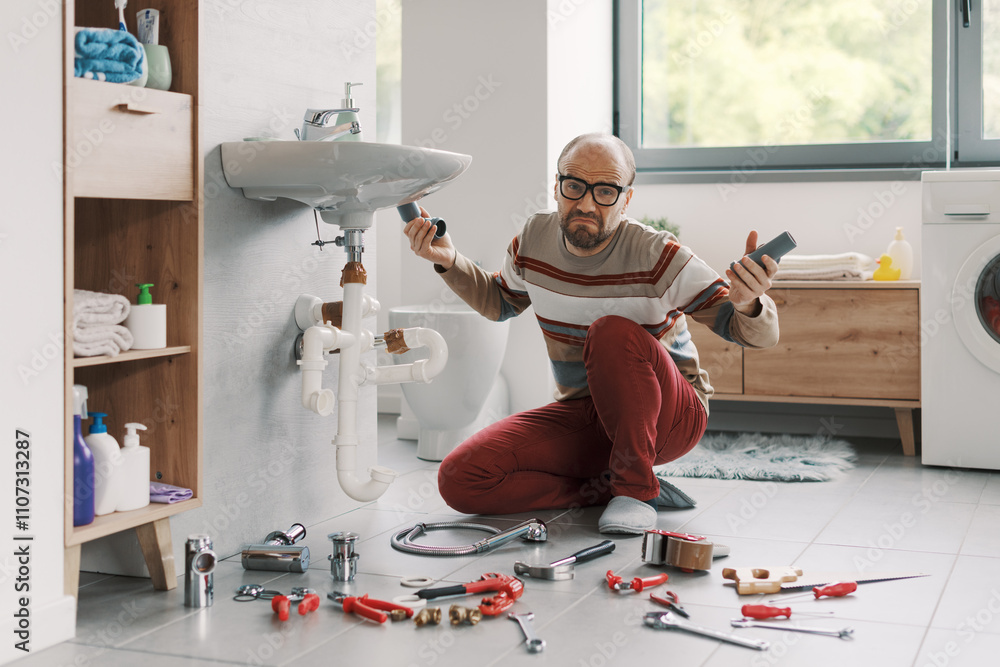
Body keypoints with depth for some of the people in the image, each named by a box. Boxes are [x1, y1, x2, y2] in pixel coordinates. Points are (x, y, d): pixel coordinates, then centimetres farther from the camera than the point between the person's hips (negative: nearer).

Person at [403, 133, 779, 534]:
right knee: (459, 480, -16)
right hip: (581, 418, 4)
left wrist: (746, 304, -42)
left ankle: (634, 487, -19)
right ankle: (611, 487, -7)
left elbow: (760, 335, -17)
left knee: (613, 333, -36)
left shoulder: (656, 256, -19)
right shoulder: (534, 238, -5)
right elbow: (499, 303, 18)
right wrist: (449, 261, 1)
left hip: (669, 416, -4)